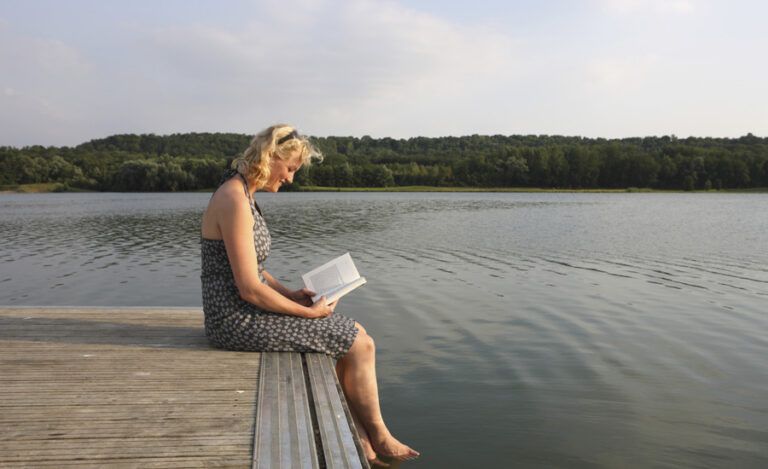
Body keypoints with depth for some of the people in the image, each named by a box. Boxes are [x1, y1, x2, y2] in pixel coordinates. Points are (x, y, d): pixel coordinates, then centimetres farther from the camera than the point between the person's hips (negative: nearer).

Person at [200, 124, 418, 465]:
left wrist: (291, 294, 5)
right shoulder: (235, 202, -20)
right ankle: (379, 437, 16)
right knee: (360, 343, -5)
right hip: (239, 320, -10)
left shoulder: (242, 194, 11)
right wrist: (308, 312, -12)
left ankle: (360, 441, 13)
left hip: (243, 312, 10)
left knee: (350, 337, 11)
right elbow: (250, 289, -23)